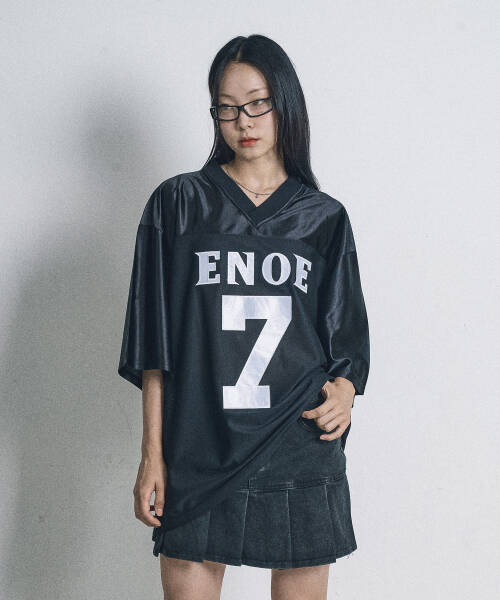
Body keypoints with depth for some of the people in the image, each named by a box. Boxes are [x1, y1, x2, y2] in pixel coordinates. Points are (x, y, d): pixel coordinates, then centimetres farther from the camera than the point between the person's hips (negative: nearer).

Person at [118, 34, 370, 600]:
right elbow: (155, 345, 3)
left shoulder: (324, 218, 10)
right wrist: (152, 452, -3)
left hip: (301, 447, 1)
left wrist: (344, 387, -9)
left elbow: (347, 334, 14)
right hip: (199, 449, -1)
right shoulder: (177, 203, 6)